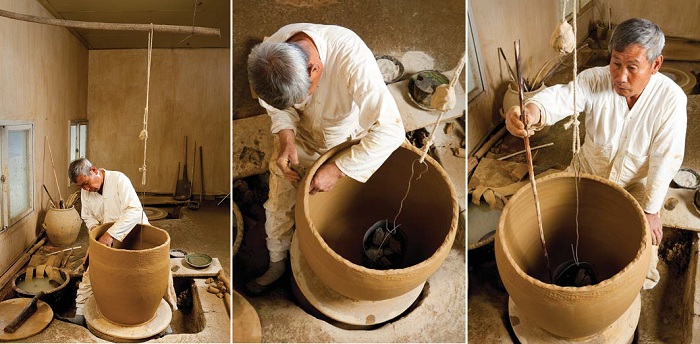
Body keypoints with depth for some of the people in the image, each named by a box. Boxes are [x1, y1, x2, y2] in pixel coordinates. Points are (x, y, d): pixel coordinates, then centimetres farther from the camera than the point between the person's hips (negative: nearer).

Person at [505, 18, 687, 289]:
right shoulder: (595, 80, -24)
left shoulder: (671, 99, -24)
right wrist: (531, 111, -69)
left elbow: (665, 160, -19)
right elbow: (562, 96, -45)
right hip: (590, 171, 2)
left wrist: (650, 210, -17)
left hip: (637, 183, -1)